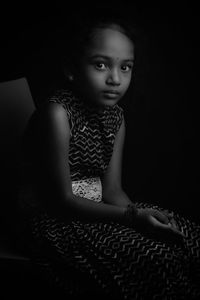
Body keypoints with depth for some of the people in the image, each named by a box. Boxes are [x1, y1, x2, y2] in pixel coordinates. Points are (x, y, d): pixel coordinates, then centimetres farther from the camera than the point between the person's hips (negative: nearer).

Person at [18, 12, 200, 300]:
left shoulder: (115, 116, 2)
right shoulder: (57, 113, -21)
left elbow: (112, 189, 2)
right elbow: (61, 200, -21)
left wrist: (138, 214, -18)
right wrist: (131, 217, -29)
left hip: (96, 208, 7)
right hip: (54, 220, -7)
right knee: (155, 260, -23)